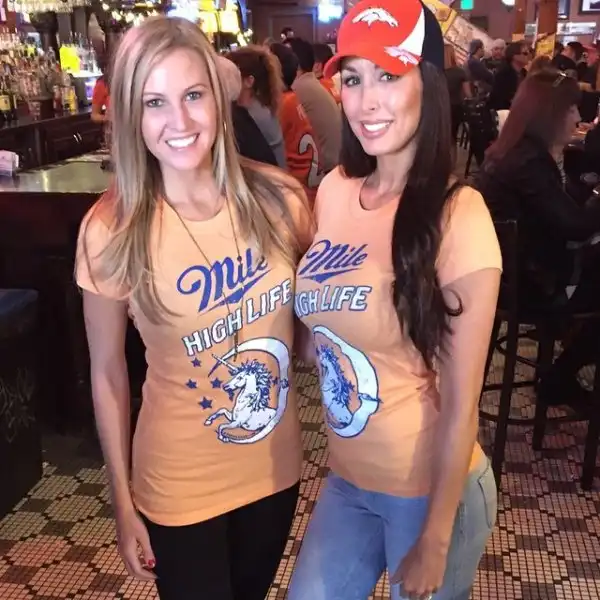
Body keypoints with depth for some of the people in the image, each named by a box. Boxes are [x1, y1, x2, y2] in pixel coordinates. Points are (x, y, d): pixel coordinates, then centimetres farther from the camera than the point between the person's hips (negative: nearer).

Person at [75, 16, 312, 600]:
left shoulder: (278, 198, -12)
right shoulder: (111, 230, -18)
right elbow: (107, 372, -8)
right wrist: (122, 501, -3)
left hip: (277, 467, 3)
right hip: (179, 486, -3)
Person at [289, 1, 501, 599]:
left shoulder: (458, 216, -20)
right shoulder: (333, 191, -3)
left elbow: (461, 402, -17)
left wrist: (435, 539, -12)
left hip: (431, 491, -5)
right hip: (346, 480, 5)